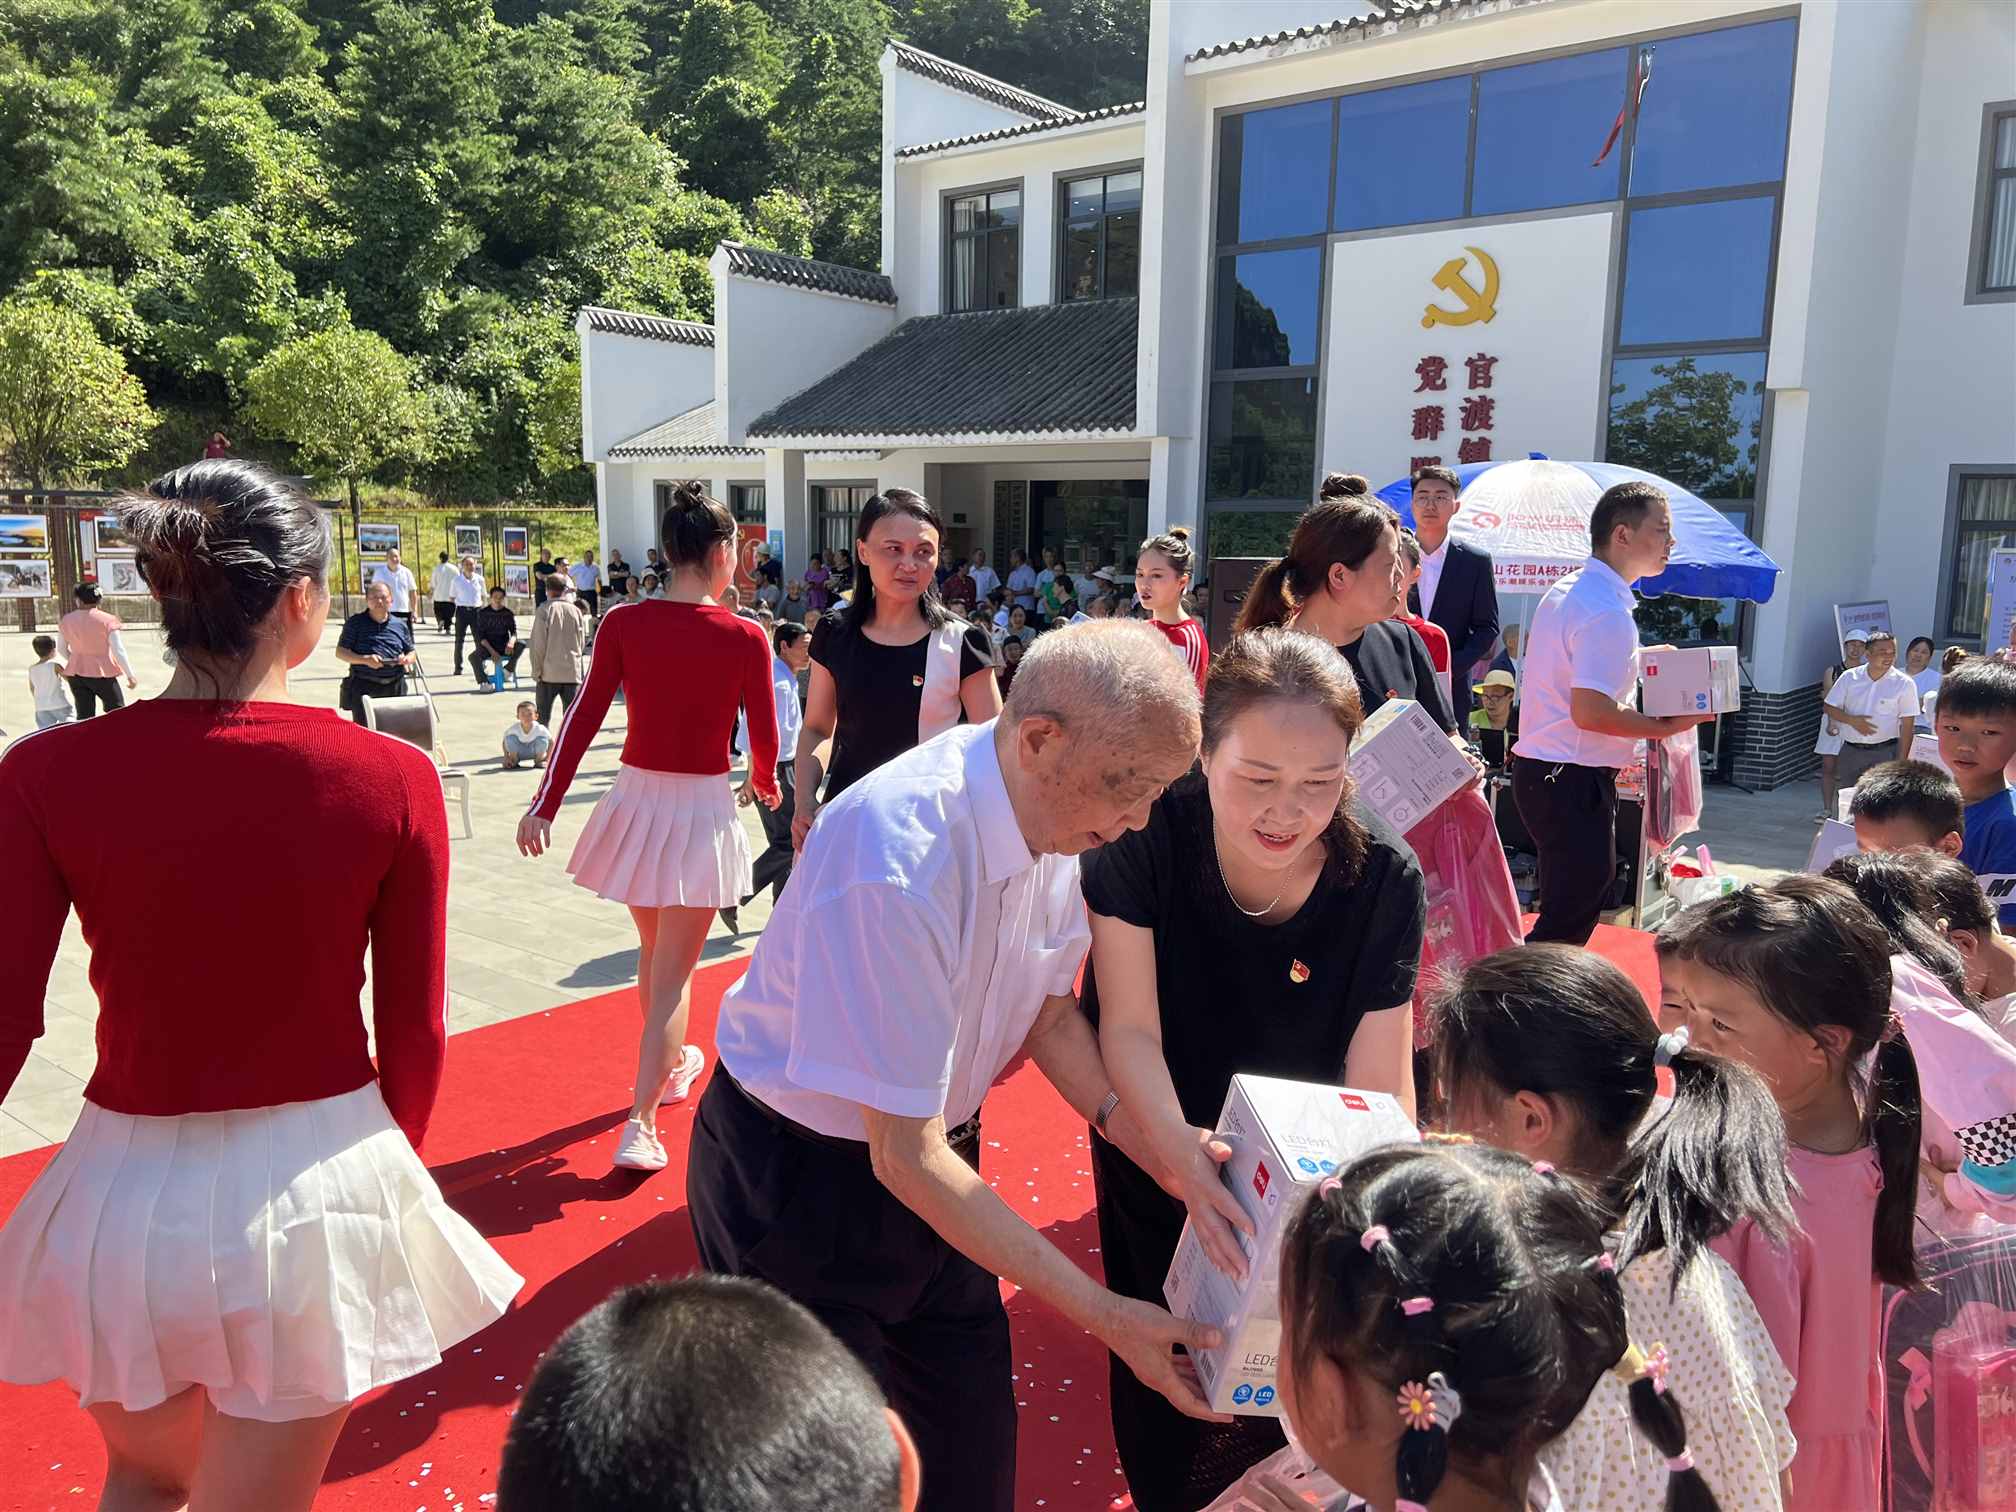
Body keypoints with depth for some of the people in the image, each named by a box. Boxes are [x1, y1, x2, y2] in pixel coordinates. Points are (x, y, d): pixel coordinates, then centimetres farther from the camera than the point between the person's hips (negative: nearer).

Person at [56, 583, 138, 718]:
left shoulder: (65, 620, 2)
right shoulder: (107, 620, -12)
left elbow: (61, 649, 12)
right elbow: (119, 651, -14)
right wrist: (130, 675, -7)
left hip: (76, 673, 4)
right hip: (102, 673, -4)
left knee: (84, 715, 7)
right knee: (118, 712, 10)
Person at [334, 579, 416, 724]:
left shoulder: (400, 625, 14)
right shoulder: (355, 622, 4)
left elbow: (411, 653, 20)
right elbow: (340, 652, 0)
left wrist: (407, 659, -5)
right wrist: (365, 660, -16)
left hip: (395, 687, 3)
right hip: (363, 686, -3)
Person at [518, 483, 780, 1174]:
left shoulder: (622, 624, -5)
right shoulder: (744, 638, -11)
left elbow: (583, 716, -5)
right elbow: (764, 735, -3)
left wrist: (545, 804, -2)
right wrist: (765, 783, 18)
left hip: (637, 799, 4)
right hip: (702, 809, -3)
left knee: (655, 950, 26)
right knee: (673, 974, 5)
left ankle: (673, 1062, 46)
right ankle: (641, 1124, 1)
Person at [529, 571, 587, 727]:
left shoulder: (544, 610, -8)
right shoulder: (576, 610, 1)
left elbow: (538, 643, -8)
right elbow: (583, 643, 8)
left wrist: (536, 671, -1)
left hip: (549, 673, -2)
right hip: (573, 673, 2)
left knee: (543, 718, 9)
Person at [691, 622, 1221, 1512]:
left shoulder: (1058, 812, -12)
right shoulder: (896, 864, -35)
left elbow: (1050, 1014, 3)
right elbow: (907, 1158, -28)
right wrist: (1103, 1313, -25)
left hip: (933, 1150, 6)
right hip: (799, 1180, -6)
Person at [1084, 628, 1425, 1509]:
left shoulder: (1384, 879, -25)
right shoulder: (1146, 838, -29)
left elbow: (1379, 1083, -22)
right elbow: (1131, 1028, -28)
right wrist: (1177, 1149, -45)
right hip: (1161, 1151, 0)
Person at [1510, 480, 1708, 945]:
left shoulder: (1566, 590, 13)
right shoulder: (1608, 612, -20)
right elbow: (1590, 712, -26)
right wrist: (1667, 726, -14)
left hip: (1539, 766, 11)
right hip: (1574, 780, -11)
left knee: (1571, 909, 22)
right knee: (1569, 923, -4)